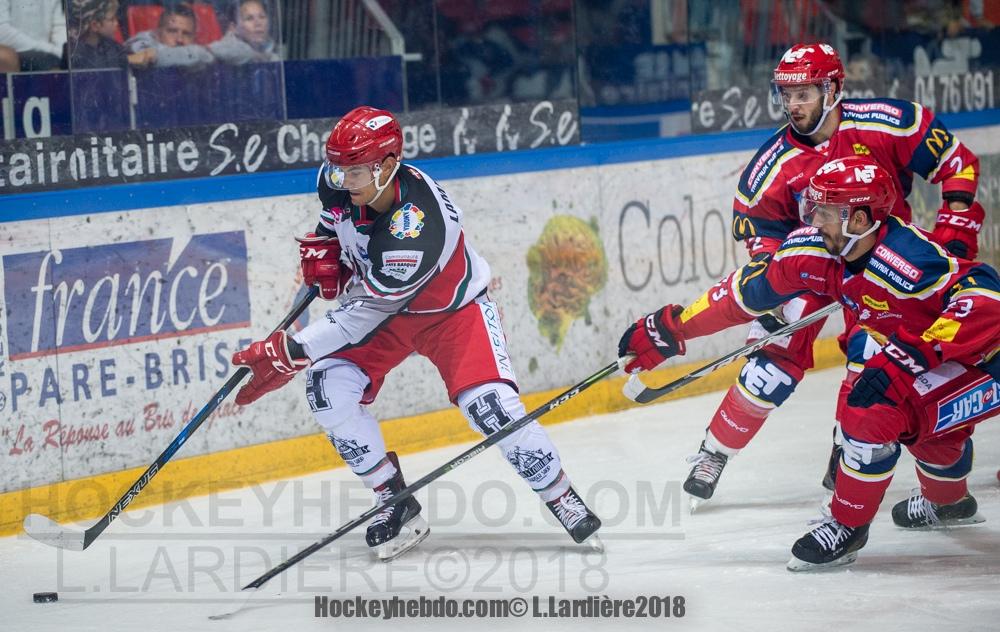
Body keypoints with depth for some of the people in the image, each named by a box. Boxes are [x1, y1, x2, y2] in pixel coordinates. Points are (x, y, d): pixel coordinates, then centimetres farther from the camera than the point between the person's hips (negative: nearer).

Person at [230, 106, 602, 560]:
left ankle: (563, 500, 0)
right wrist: (322, 251, -8)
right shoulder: (338, 183, -18)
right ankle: (394, 502, -1)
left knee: (489, 405, -23)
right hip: (381, 300, 6)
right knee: (328, 388, -16)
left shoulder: (418, 225, -40)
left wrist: (289, 352, -36)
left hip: (453, 308, -6)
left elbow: (367, 311, -36)